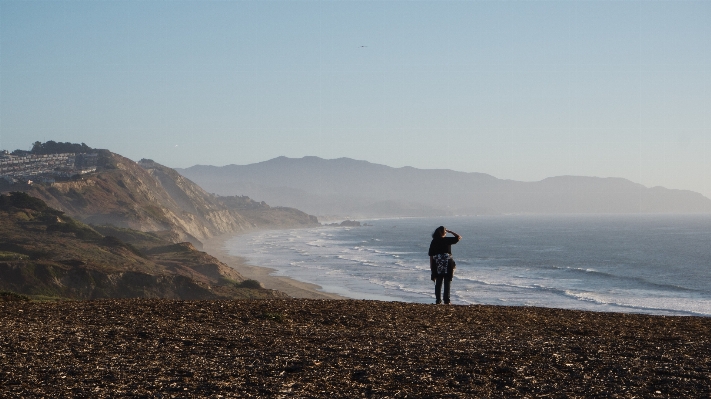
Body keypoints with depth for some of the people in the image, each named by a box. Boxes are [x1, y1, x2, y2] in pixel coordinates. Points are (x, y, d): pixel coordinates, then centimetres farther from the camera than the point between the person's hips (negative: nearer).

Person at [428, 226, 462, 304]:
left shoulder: (434, 242, 2)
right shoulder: (447, 240, -6)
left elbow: (431, 255, 2)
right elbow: (459, 237, 4)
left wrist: (431, 266, 9)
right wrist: (450, 231, 10)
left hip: (437, 265, 3)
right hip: (447, 264, -3)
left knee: (438, 283, 8)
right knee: (447, 283, 2)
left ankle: (438, 300, 8)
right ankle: (446, 301, 0)